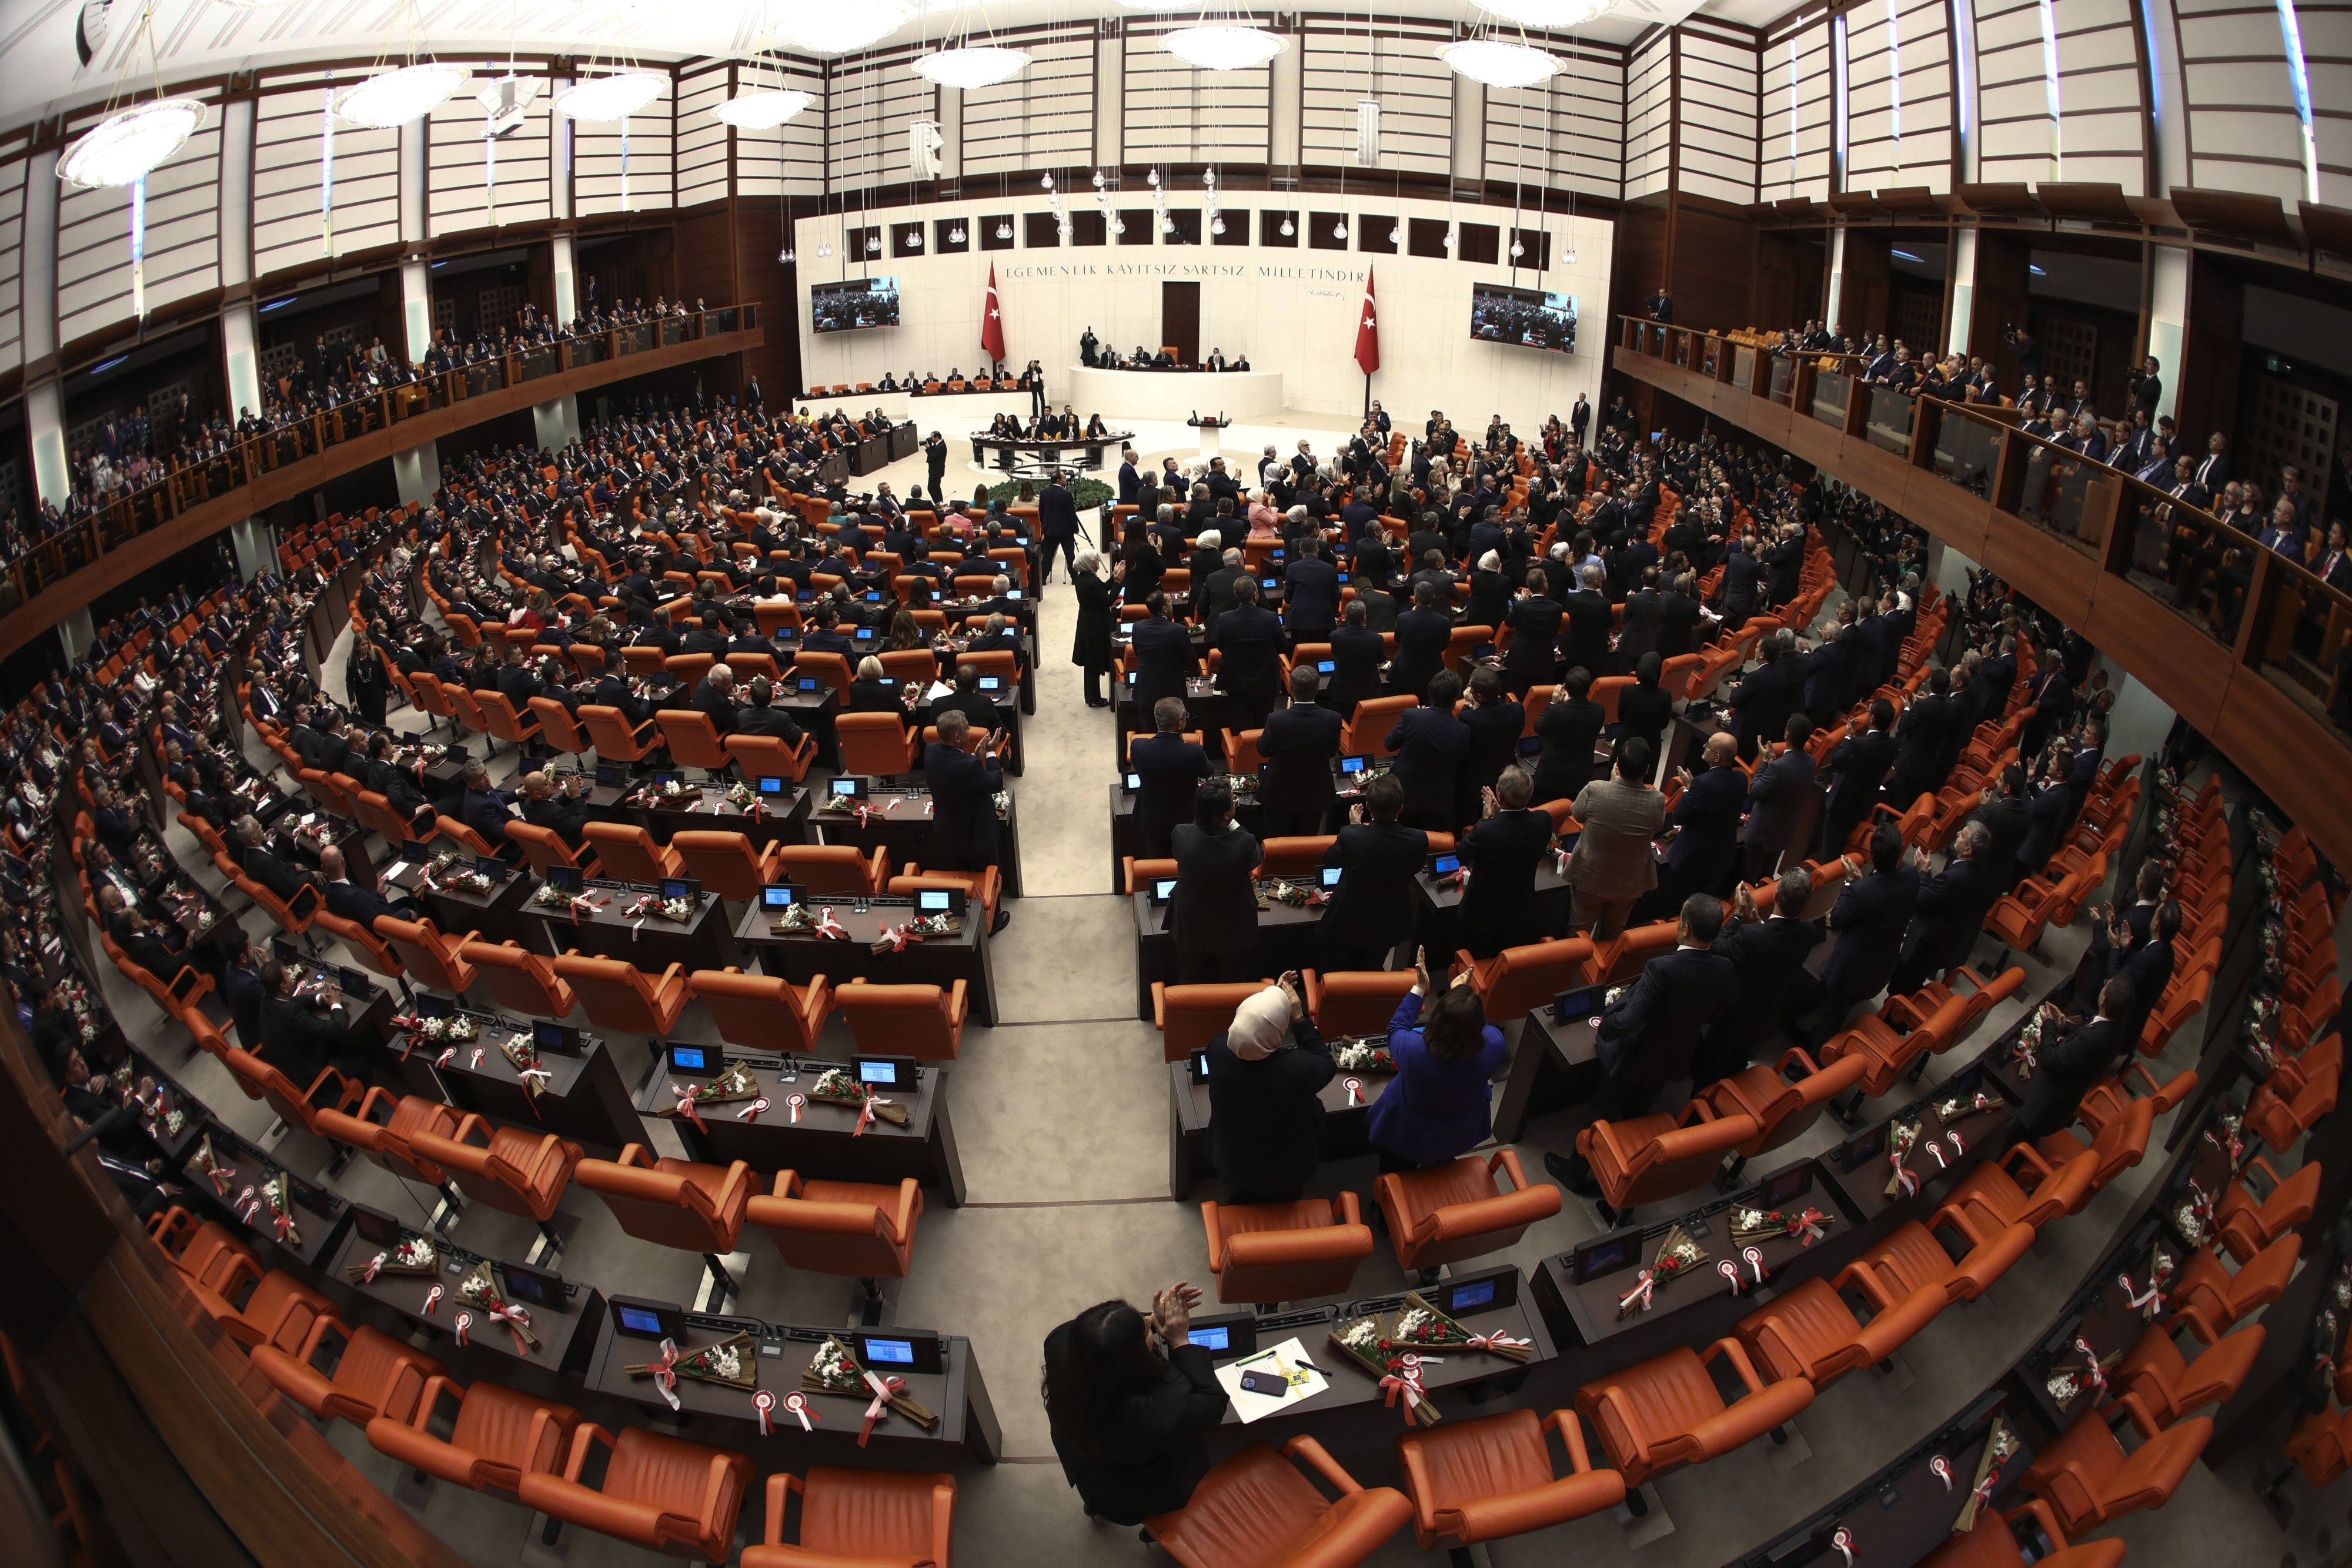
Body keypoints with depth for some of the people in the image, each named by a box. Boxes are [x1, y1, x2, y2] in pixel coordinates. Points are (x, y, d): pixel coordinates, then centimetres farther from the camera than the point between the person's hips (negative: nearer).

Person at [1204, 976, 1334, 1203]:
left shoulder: (1217, 1049, -28)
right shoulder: (1299, 1067, -39)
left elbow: (1248, 1025, -3)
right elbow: (1327, 1065, -15)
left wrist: (1273, 995, -2)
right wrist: (1300, 1019, -17)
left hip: (1231, 1161, 3)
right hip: (1286, 1172, -3)